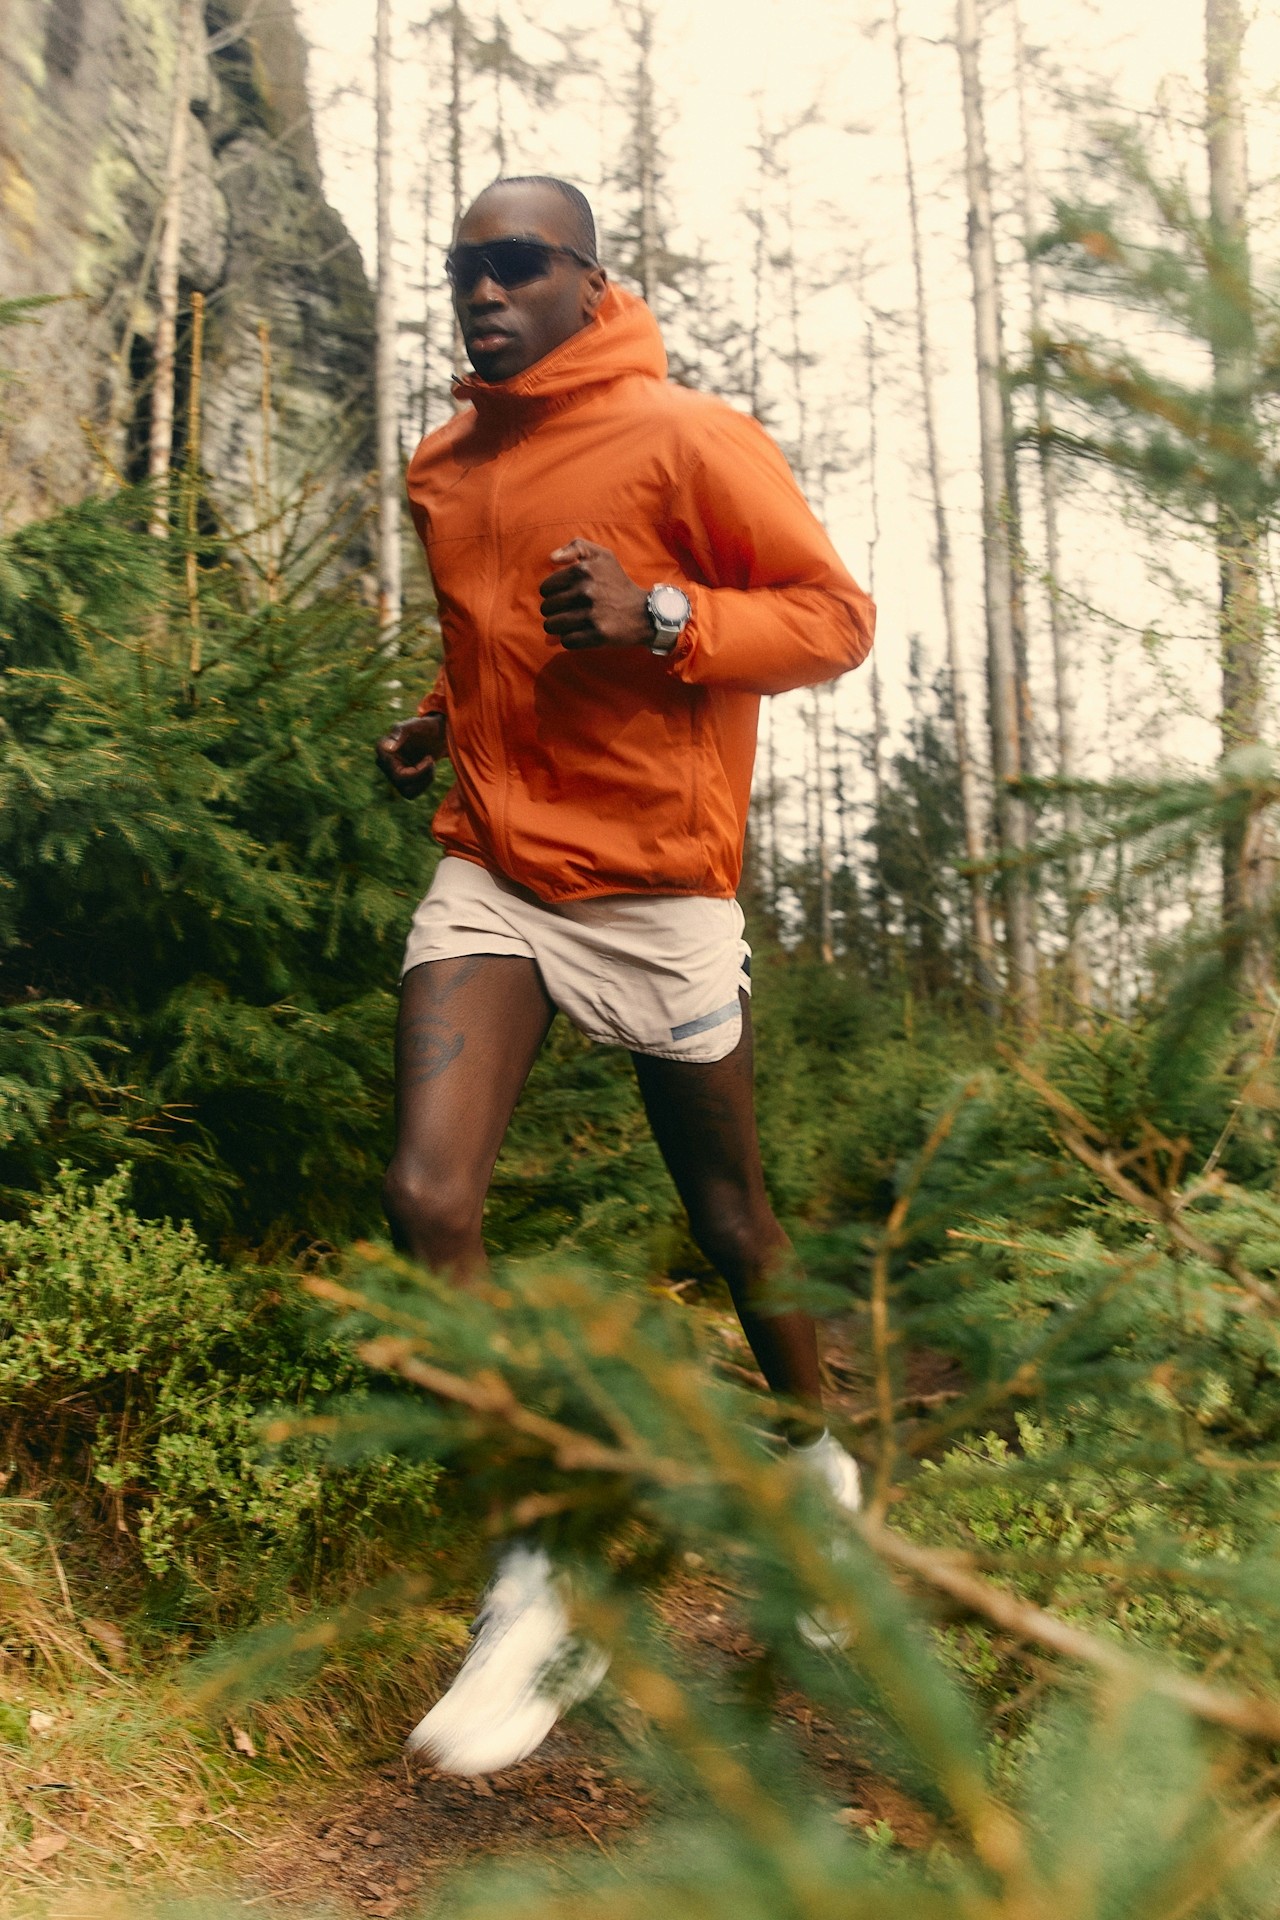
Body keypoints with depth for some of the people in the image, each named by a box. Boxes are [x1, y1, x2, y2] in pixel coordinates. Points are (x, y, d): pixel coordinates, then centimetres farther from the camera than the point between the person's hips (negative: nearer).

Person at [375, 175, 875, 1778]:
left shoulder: (686, 437, -4)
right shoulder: (444, 468, 15)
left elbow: (834, 614, -6)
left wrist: (659, 616, -21)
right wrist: (439, 721, 10)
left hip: (654, 888, -4)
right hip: (490, 877, 5)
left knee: (727, 1215, 9)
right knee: (426, 1198, -15)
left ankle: (819, 1464, 39)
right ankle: (536, 1581, 0)